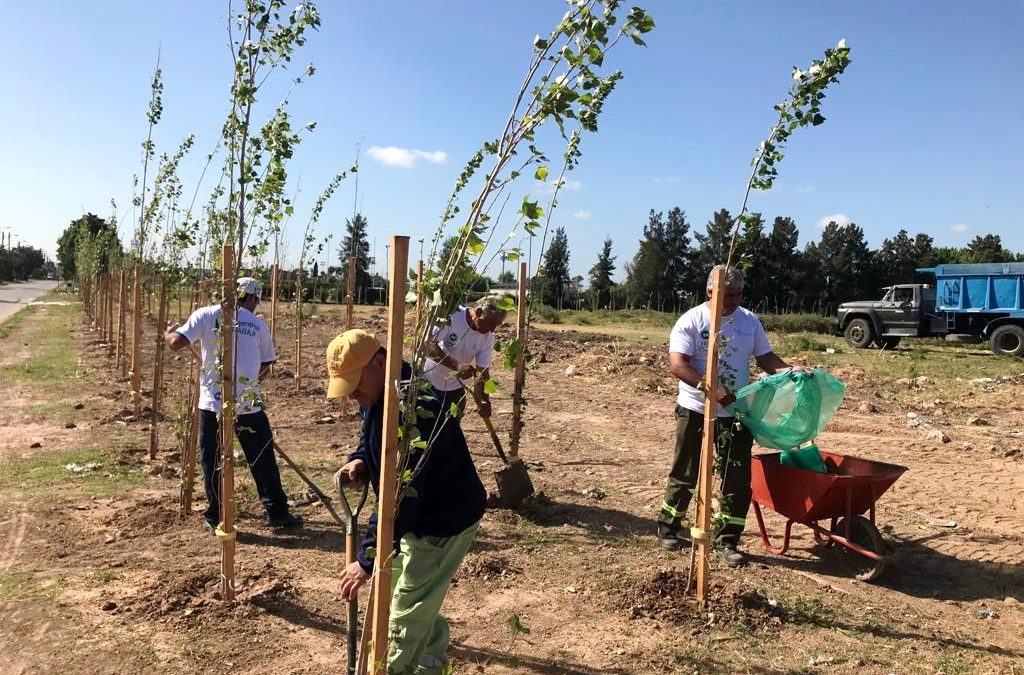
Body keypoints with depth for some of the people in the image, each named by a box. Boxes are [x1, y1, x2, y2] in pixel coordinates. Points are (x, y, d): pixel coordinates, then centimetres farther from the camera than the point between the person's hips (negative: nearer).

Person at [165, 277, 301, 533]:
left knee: (212, 462, 11)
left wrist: (169, 333, 17)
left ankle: (215, 518, 17)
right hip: (249, 404, 1)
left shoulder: (206, 315, 0)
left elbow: (176, 343, -6)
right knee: (263, 460, 12)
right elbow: (266, 366, 9)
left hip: (213, 403, -1)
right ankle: (276, 511, 18)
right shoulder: (258, 324, 5)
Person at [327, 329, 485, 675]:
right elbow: (372, 437, 18)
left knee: (406, 613, 2)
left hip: (444, 520, -10)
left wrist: (367, 560, -28)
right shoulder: (378, 396, -1)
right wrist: (359, 460, -5)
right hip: (422, 512, 10)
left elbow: (398, 495, -34)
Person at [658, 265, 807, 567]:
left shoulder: (750, 321, 6)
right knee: (685, 474, 7)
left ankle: (728, 542, 16)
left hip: (737, 413, 4)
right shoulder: (692, 320, -10)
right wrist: (711, 389, -29)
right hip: (696, 411, -4)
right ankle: (668, 528, 26)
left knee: (738, 480, 4)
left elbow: (765, 358, 11)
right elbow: (678, 365, -18)